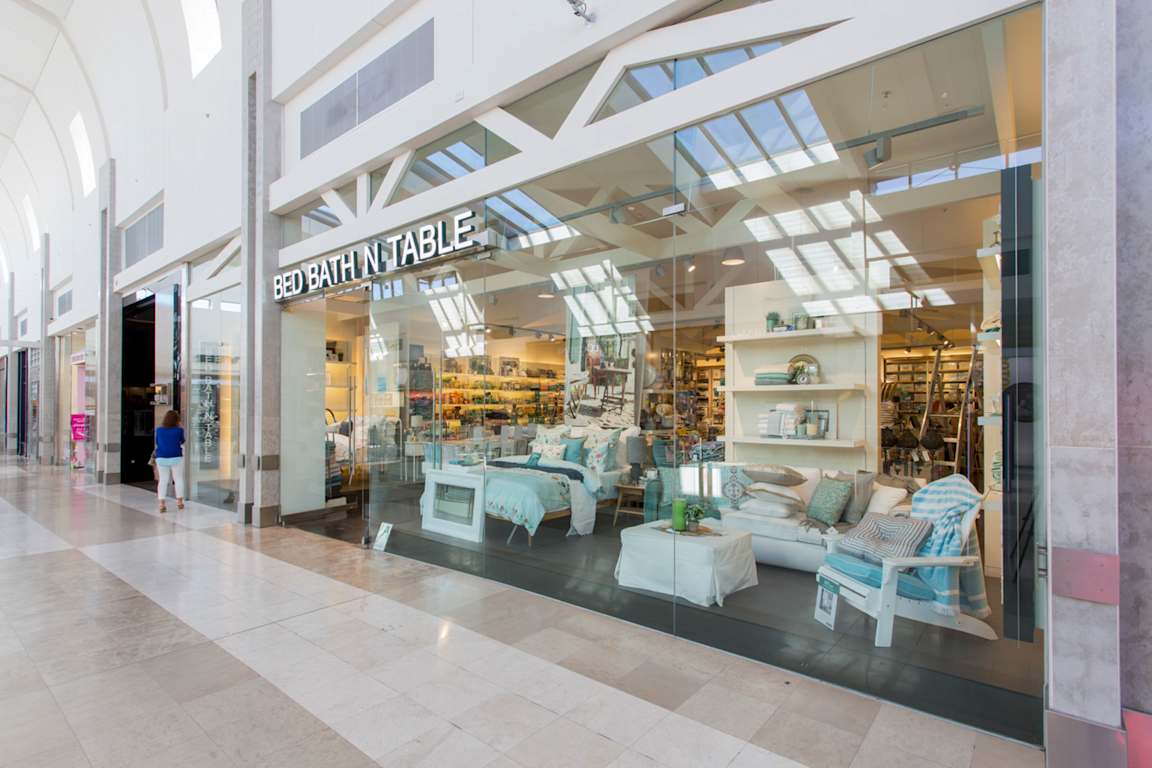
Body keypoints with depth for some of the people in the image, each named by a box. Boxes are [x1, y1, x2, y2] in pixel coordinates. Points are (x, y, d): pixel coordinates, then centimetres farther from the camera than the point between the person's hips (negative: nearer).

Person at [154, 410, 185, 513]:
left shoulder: (159, 430, 0)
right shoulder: (179, 430, -8)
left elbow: (157, 443, 13)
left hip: (161, 458, 3)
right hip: (176, 458, -3)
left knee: (163, 480, 7)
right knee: (179, 479, 9)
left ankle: (161, 504, 2)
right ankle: (179, 502, 13)